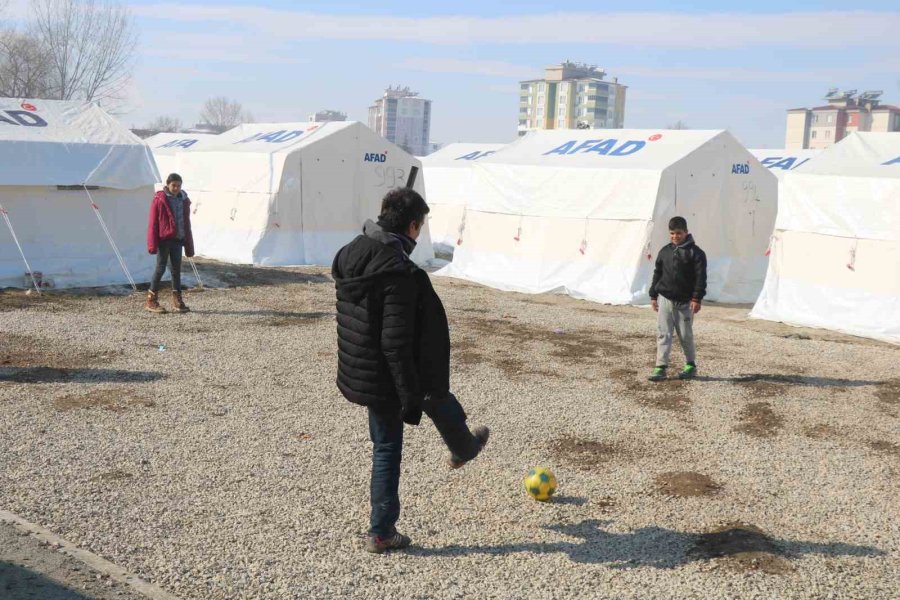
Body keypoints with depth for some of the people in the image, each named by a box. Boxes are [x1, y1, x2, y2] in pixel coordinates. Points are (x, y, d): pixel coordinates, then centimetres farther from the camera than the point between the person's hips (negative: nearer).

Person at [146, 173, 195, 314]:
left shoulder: (184, 200, 10)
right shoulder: (159, 200, -5)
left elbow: (186, 223, 14)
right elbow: (153, 223, -6)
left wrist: (189, 244, 11)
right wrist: (152, 244, -11)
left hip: (177, 240, 5)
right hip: (164, 239, -5)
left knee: (176, 269, 8)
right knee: (160, 268, -3)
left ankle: (177, 301, 14)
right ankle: (151, 301, 6)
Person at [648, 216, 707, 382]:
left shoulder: (695, 252, -5)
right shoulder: (665, 251, 9)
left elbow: (701, 277, -8)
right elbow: (657, 273, 15)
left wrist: (697, 298, -14)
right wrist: (653, 295, 13)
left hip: (685, 301, -3)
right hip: (665, 299, 4)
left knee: (686, 335, 6)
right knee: (663, 334, 0)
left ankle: (691, 366, 22)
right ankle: (661, 367, 1)